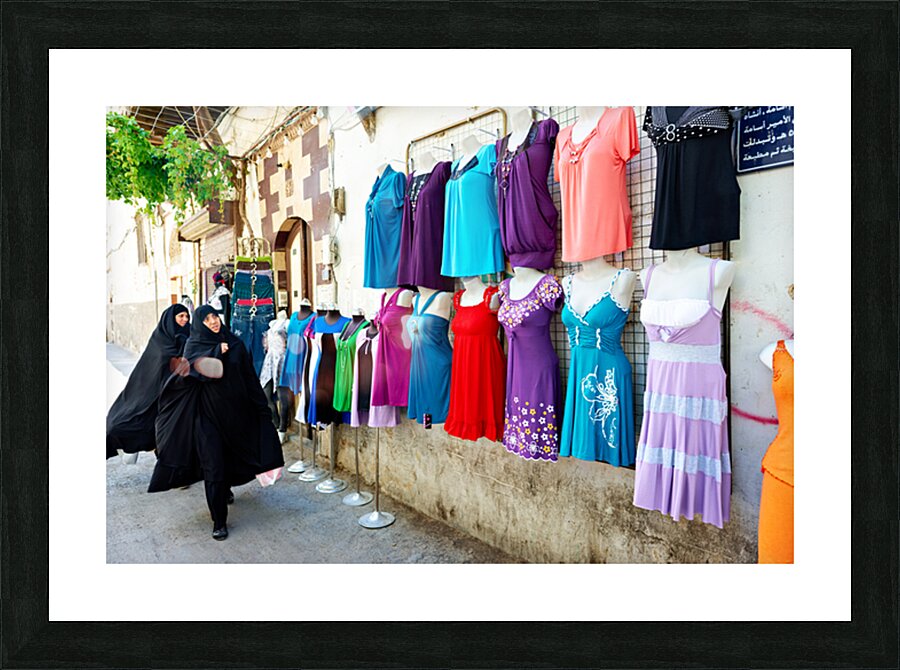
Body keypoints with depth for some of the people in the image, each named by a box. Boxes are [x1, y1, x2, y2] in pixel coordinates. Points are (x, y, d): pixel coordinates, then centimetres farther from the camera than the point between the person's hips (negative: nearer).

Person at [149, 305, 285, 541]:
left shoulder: (235, 343, 5)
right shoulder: (194, 344, -1)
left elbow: (250, 377, 6)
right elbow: (199, 368, -20)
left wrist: (262, 407, 5)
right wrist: (218, 352, -21)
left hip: (235, 411, 3)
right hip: (208, 413, -3)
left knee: (232, 454, 18)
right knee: (213, 465, -4)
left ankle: (226, 488, 50)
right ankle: (218, 521, 4)